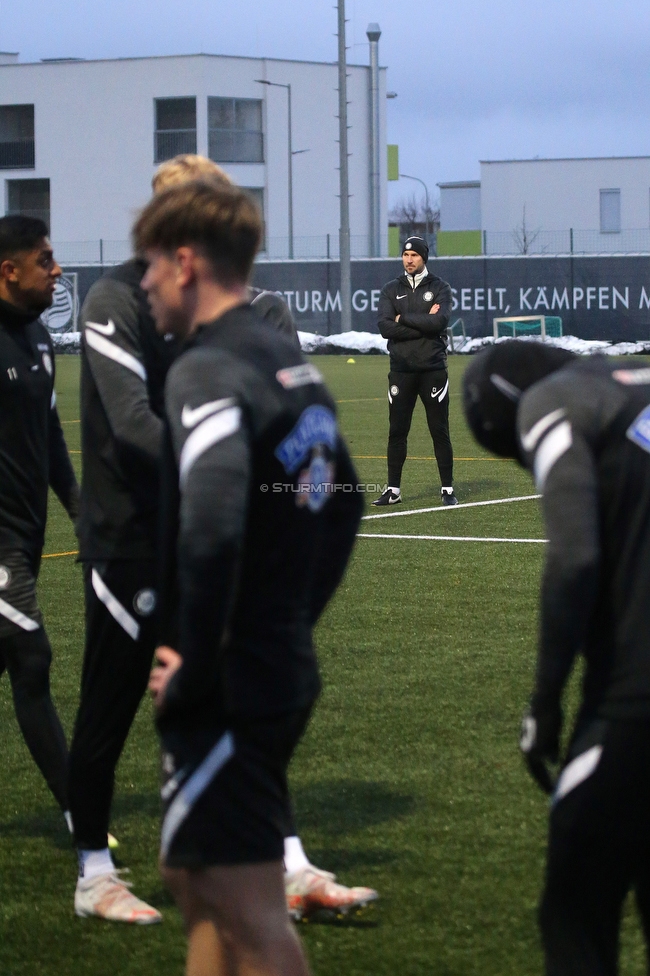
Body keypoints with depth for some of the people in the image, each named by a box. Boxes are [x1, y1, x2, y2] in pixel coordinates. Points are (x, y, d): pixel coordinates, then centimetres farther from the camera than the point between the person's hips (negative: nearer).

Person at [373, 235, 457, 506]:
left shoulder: (439, 288, 4)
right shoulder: (391, 290, 9)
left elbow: (439, 322, -15)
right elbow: (386, 328, -7)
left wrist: (404, 319, -9)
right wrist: (424, 323, -12)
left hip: (433, 369, -2)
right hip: (401, 370, 2)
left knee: (440, 430, 1)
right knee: (396, 431, 4)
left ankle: (447, 489, 6)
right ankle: (393, 490, 10)